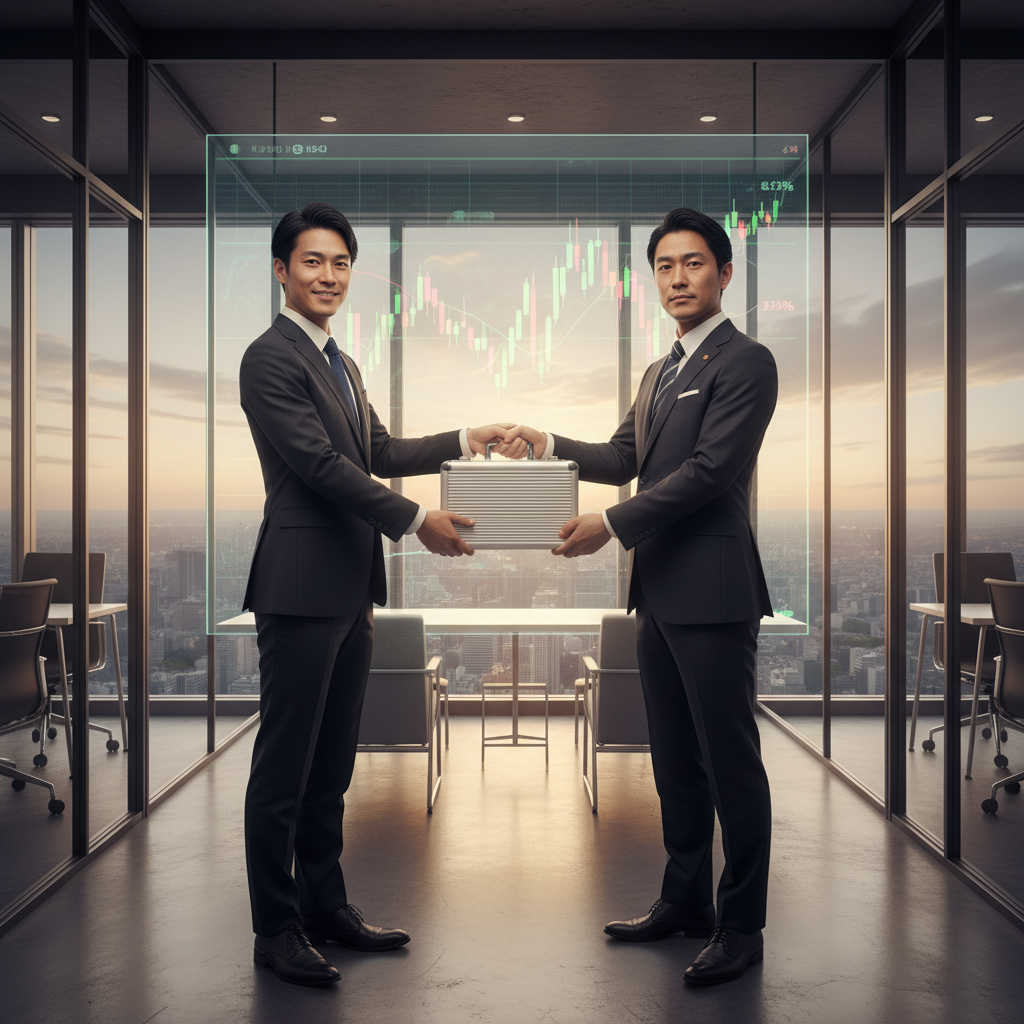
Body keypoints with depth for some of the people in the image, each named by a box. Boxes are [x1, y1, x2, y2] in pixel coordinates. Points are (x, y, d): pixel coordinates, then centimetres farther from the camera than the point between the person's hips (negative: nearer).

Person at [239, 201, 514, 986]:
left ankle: (326, 905, 28)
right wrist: (417, 521, -17)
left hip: (350, 587, 9)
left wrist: (464, 441, 12)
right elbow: (321, 464, -17)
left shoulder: (341, 363, 20)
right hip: (302, 587, -9)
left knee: (332, 763, 16)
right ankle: (276, 929, 14)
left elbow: (379, 452, 21)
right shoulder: (271, 359, -10)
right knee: (285, 765, 1)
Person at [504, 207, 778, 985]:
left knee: (731, 761, 1)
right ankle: (686, 901, 30)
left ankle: (742, 926, 14)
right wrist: (550, 445, 3)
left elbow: (709, 470, -17)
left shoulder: (745, 361, -8)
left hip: (714, 594, -9)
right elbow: (627, 459, 17)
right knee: (675, 758, 16)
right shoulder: (659, 373, 20)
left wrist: (613, 526, -18)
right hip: (660, 592, 9)